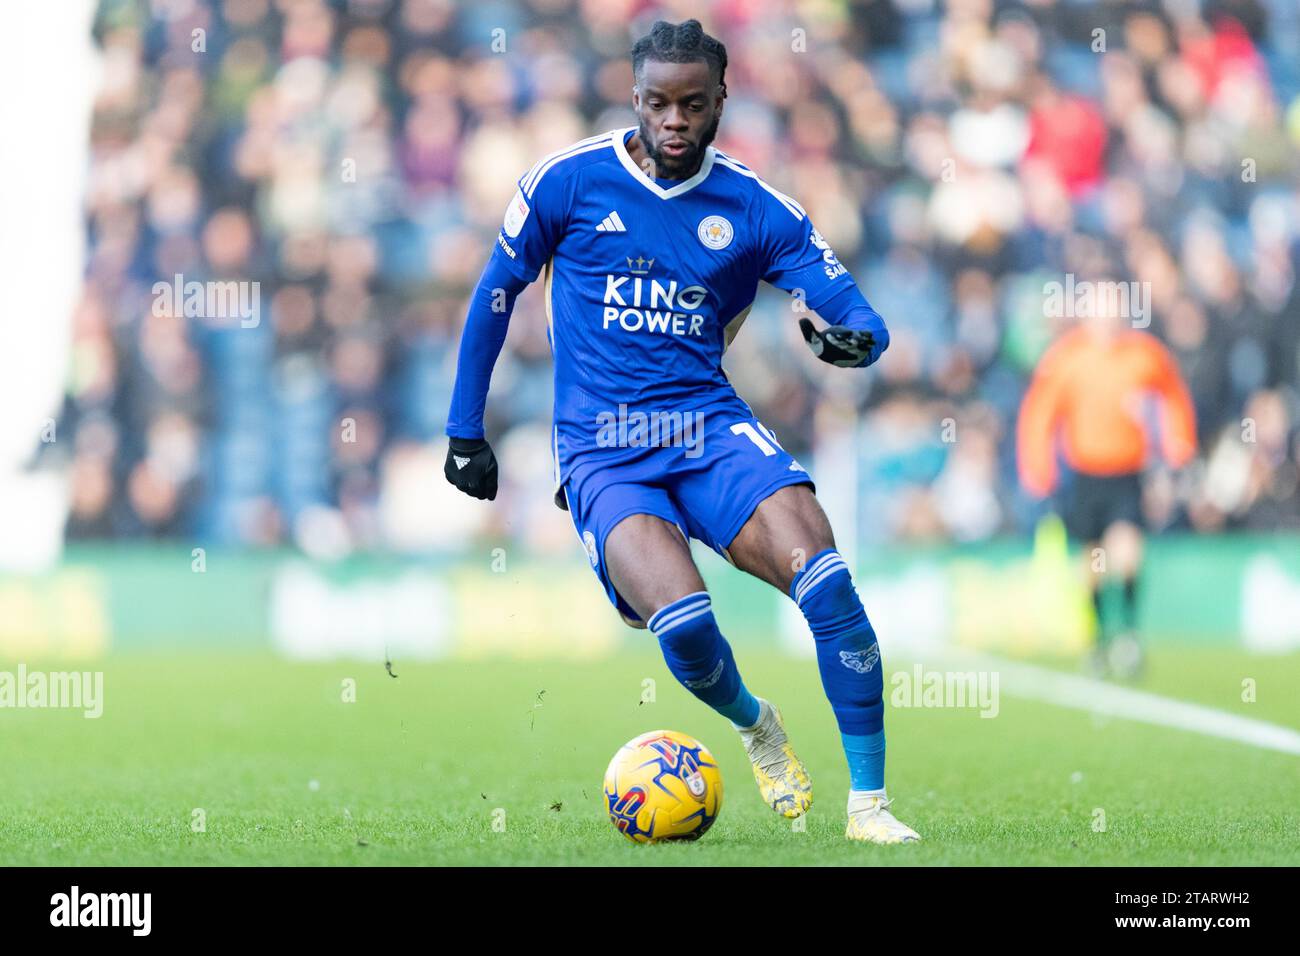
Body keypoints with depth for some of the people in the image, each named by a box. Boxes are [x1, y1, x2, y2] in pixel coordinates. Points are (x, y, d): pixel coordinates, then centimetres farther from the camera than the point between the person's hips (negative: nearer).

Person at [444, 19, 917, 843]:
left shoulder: (759, 210, 4)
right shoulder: (568, 181, 1)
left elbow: (863, 323, 1)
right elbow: (496, 295, 13)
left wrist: (853, 341, -24)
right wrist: (465, 429, 15)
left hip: (710, 428, 2)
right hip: (601, 453, -1)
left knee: (824, 578, -26)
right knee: (683, 623, -28)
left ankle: (869, 801, -14)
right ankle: (753, 726, 7)